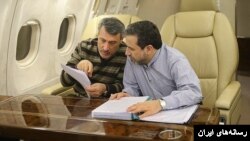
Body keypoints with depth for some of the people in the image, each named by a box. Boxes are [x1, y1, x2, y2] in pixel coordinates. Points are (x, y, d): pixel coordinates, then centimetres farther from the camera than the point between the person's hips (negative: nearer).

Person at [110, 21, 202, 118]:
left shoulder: (175, 60, -20)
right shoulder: (132, 58, -4)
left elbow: (194, 93, -32)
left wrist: (161, 103, -44)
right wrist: (127, 95, -12)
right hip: (149, 115, 4)